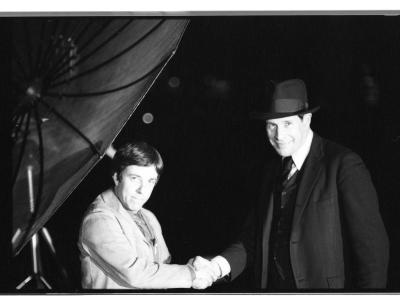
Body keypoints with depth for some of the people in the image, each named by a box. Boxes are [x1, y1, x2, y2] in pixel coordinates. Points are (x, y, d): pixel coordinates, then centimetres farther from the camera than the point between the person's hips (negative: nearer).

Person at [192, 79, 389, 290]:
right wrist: (218, 266, -15)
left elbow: (371, 245, -15)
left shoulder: (343, 165, -14)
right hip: (274, 286, 6)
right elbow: (255, 238, 1)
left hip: (325, 286, -6)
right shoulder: (274, 169, 6)